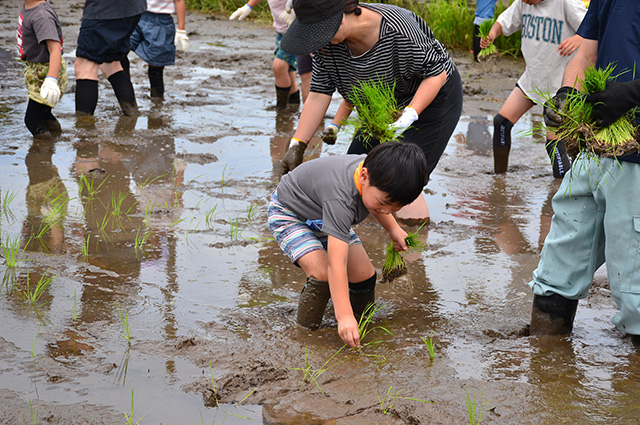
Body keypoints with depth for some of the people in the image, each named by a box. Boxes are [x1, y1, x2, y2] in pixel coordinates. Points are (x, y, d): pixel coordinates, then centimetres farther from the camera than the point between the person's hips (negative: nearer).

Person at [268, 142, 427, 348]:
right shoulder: (340, 199, -45)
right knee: (323, 273, -28)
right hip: (289, 214, -7)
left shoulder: (377, 171, -22)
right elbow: (336, 264, -48)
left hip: (323, 216, 7)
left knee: (364, 275, -3)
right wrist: (344, 317, -52)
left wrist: (393, 228, 7)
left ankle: (361, 323, 19)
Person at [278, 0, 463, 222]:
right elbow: (318, 96, -14)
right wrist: (296, 146, -19)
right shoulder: (327, 43, -19)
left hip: (434, 95, -7)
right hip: (389, 106, 7)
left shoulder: (397, 29, -37)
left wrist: (409, 116, -38)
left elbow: (436, 74, -27)